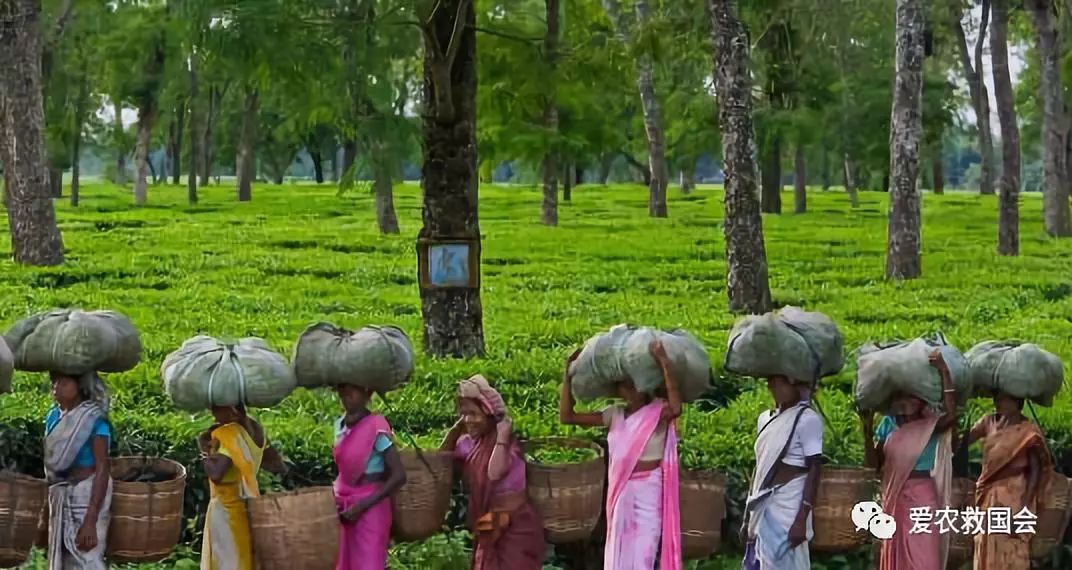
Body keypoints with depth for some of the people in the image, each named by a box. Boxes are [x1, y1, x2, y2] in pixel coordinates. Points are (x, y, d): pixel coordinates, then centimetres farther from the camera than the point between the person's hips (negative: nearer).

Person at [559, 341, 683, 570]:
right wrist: (569, 374, -2)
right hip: (620, 494, 6)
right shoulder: (615, 415, 6)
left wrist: (664, 363, -35)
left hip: (648, 494, -6)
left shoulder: (658, 412, -9)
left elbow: (676, 408, -35)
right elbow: (566, 416, 4)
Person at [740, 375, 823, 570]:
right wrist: (748, 517, 16)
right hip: (764, 509, 8)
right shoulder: (766, 418, 13)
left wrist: (802, 518, -19)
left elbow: (814, 470, -12)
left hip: (788, 510, -8)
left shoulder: (807, 419, -9)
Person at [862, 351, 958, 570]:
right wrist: (867, 429, -8)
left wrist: (944, 373, -27)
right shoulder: (889, 425, 7)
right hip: (894, 498, 5)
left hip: (921, 498, -5)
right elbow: (873, 462, 5)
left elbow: (951, 415, -29)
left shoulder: (930, 426, -6)